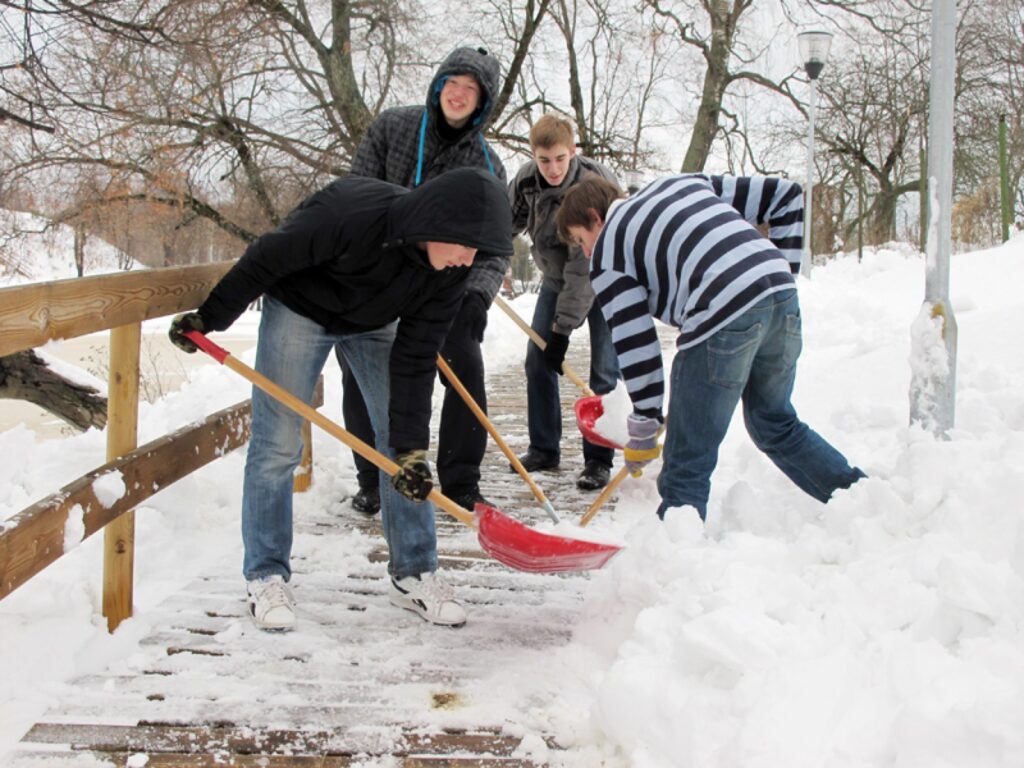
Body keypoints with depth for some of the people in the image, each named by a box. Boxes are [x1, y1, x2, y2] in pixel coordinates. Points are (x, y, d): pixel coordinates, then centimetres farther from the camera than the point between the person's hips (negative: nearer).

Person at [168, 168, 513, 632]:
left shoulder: (450, 271, -24)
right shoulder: (350, 212, -39)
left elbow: (415, 359, -18)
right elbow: (266, 260, -25)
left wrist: (411, 445, -22)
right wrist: (208, 318, -15)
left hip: (375, 324, 4)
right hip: (299, 309, -4)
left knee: (402, 444, -1)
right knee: (277, 445, -7)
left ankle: (413, 574, 10)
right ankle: (265, 577, 8)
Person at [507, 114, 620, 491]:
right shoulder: (527, 178, -13)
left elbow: (585, 266, -34)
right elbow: (508, 218, 9)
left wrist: (564, 326, -34)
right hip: (557, 278, 6)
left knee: (604, 371, -9)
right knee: (537, 361, 4)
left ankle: (598, 460, 0)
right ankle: (544, 449, 16)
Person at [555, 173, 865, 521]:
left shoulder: (608, 249, 11)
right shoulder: (683, 184, 29)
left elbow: (634, 343, 5)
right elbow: (784, 195, 26)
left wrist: (643, 428, 14)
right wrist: (783, 274, 24)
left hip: (723, 316, -7)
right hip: (782, 297, 7)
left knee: (688, 459, 3)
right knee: (778, 426, 27)